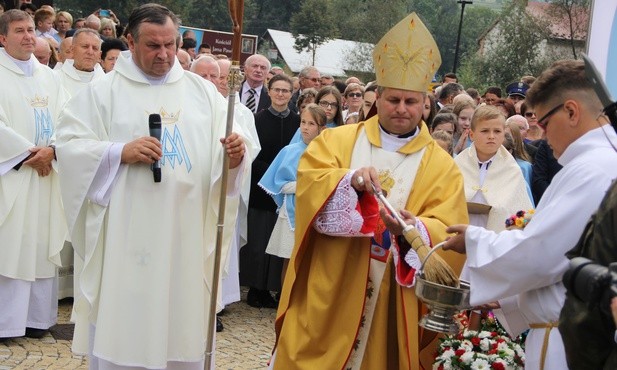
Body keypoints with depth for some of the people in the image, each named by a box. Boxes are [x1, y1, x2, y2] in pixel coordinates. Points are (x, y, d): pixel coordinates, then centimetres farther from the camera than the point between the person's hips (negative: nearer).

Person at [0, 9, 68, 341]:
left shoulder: (48, 77, 14)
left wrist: (51, 150, -11)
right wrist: (29, 154, -14)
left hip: (45, 174, 5)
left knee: (41, 244, 7)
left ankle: (37, 315, 14)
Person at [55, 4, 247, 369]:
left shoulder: (203, 90, 9)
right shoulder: (104, 91, 1)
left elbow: (225, 149, 4)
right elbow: (69, 145, -4)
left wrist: (235, 152, -19)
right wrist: (121, 152, -18)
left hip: (186, 233, 3)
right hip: (125, 234, -2)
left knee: (182, 323, 10)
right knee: (119, 322, 3)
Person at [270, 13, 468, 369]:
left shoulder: (442, 166, 4)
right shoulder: (337, 139, 6)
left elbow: (447, 233, -6)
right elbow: (309, 180, -9)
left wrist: (413, 228, -27)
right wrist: (350, 179, -27)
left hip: (391, 304, 0)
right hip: (328, 292, 1)